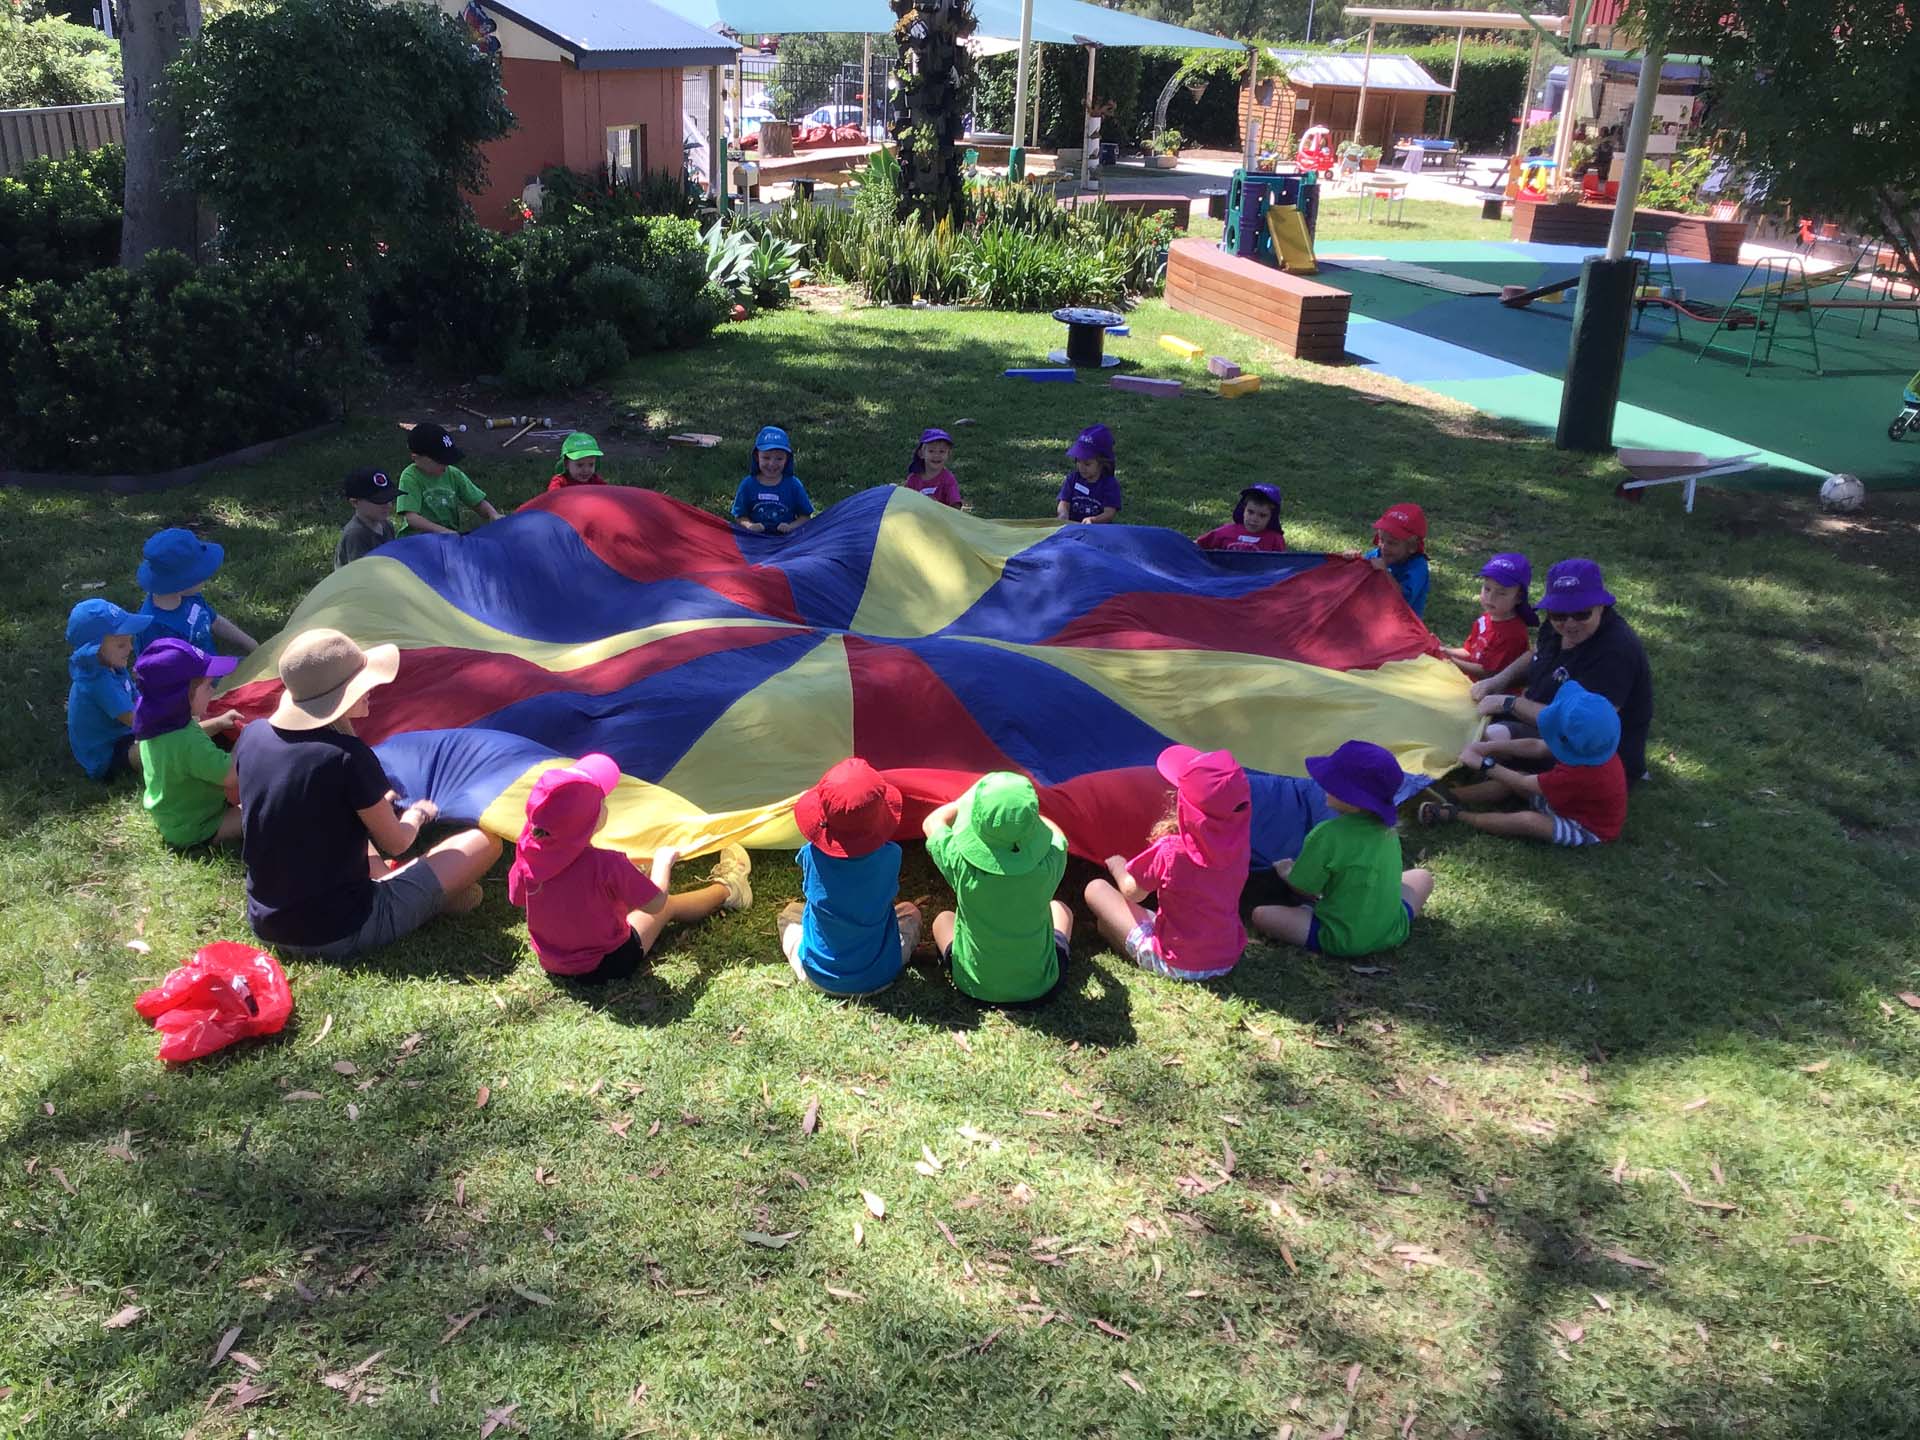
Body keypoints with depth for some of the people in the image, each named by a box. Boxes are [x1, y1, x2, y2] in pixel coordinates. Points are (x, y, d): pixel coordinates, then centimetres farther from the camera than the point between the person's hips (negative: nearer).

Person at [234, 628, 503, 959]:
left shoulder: (251, 736, -4)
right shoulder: (347, 756, -23)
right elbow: (395, 843, -8)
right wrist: (417, 813, 15)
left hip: (265, 926, 7)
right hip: (341, 936, -6)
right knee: (485, 841, -1)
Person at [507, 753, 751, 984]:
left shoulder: (529, 849, -20)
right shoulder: (605, 865, -33)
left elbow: (517, 897, 1)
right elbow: (656, 903, -18)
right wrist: (664, 861, 1)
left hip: (551, 964, 5)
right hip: (606, 966, -4)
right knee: (669, 907, 17)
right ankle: (726, 889, 41)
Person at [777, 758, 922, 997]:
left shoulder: (812, 855, -22)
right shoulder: (890, 856, -23)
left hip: (818, 976, 1)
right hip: (879, 977, -1)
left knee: (790, 912, 29)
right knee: (910, 912, 26)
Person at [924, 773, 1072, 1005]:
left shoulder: (962, 864, -28)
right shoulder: (1048, 864, -27)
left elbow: (932, 823, -4)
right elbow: (1056, 833, 0)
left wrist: (971, 798, 7)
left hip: (976, 987, 0)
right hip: (1041, 986, 1)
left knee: (943, 919, 28)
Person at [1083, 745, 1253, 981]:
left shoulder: (1170, 852, -26)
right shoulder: (1239, 844, -12)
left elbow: (1132, 892, -7)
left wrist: (1117, 866, 12)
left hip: (1177, 967, -5)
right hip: (1228, 960, 5)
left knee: (1096, 888, 5)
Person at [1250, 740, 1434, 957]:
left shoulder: (1327, 835, -21)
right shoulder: (1389, 832, 0)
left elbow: (1304, 889, -12)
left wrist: (1286, 871, 12)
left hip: (1342, 942, -5)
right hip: (1392, 934, 5)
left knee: (1261, 914, -2)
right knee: (1423, 876, 29)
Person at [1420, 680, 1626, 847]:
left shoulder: (1580, 775, -39)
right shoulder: (1588, 747, -14)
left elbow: (1524, 784, -27)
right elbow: (1536, 747, -2)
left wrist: (1482, 763, -18)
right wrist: (1488, 747, -6)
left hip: (1587, 827, -9)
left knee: (1527, 821, -33)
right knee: (1513, 779, 3)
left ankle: (1455, 815, -23)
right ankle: (1449, 797, -1)